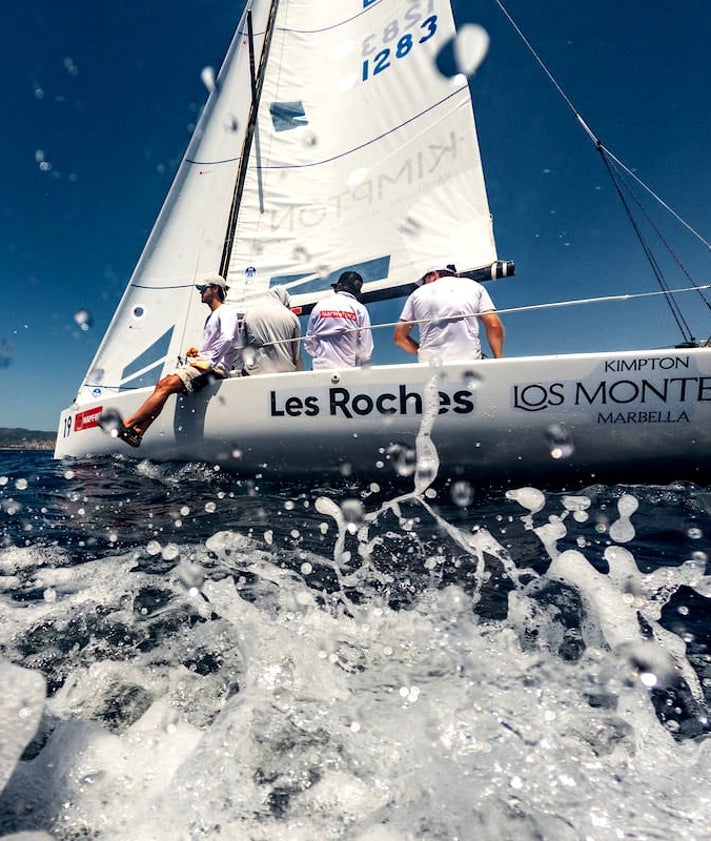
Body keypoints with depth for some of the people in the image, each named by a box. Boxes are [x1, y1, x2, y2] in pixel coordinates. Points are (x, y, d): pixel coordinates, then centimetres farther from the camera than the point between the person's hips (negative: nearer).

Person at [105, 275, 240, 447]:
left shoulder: (227, 311, -2)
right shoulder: (211, 317, 29)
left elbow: (227, 338, -22)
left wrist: (209, 362, -22)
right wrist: (197, 351, 12)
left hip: (214, 368, -9)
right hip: (200, 364, 9)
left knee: (166, 385, -23)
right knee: (162, 384, -8)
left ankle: (127, 425, -23)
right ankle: (137, 433, -15)